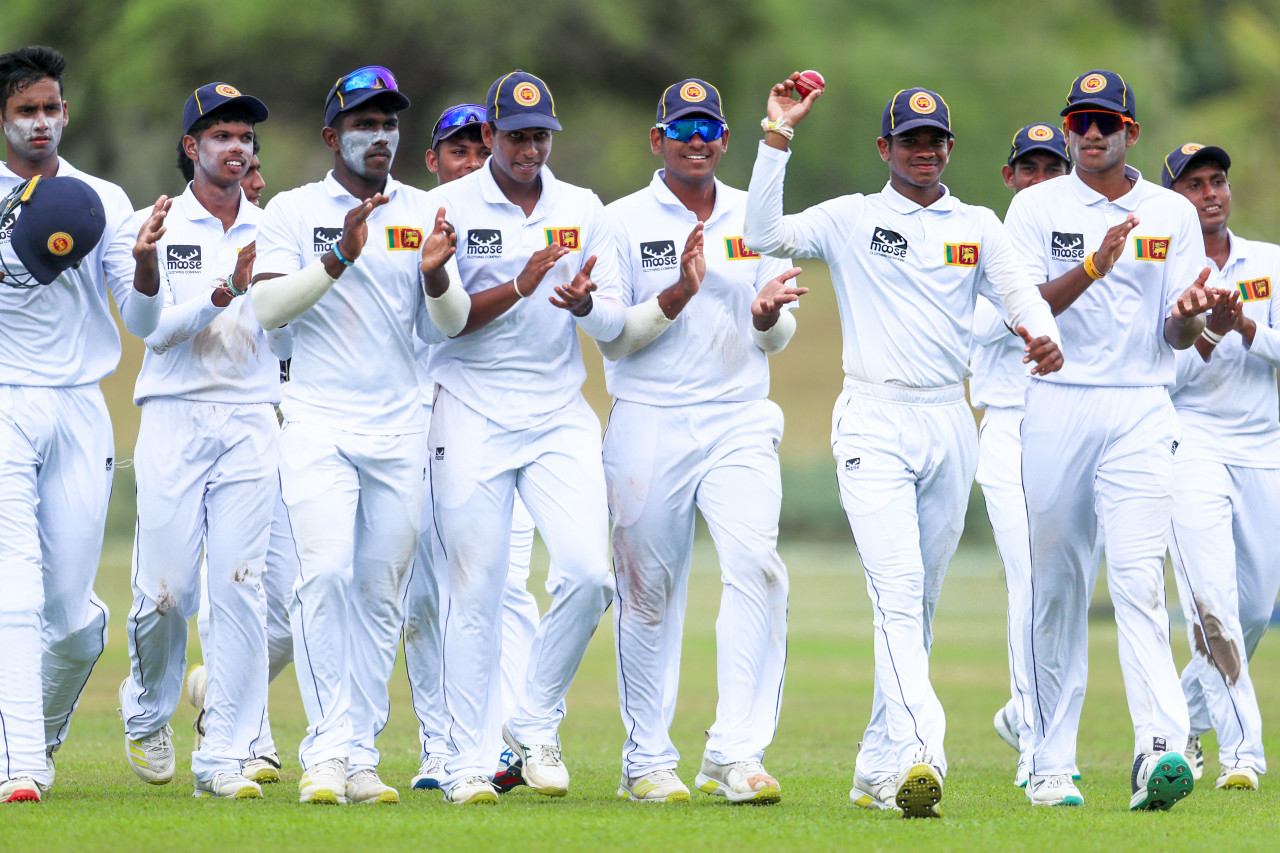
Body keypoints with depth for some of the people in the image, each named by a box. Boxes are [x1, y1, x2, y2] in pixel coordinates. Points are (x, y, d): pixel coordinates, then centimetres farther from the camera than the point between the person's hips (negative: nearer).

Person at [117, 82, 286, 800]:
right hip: (175, 419, -2)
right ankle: (148, 713, 24)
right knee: (166, 589, -5)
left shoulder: (272, 234, 13)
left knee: (242, 591, -6)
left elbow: (287, 345, 13)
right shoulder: (156, 228, 4)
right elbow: (159, 329, -8)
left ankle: (226, 758, -4)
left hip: (252, 424, 2)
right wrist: (227, 290, -22)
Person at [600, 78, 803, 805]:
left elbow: (778, 339, 12)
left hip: (739, 424, 2)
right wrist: (680, 293, -18)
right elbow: (611, 336, -4)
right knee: (649, 593, 2)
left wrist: (767, 314, -11)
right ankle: (649, 762, 14)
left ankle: (737, 754, -20)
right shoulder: (624, 222, 2)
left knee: (756, 566, -17)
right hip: (649, 425, -2)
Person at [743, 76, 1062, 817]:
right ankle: (919, 754, -32)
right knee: (897, 589, -19)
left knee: (922, 604, 9)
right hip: (874, 423, -4)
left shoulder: (978, 227, 13)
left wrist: (1041, 333, -23)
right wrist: (778, 138, -15)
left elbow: (1019, 291, 0)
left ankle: (878, 770, 17)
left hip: (950, 423, 4)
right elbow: (764, 235, -9)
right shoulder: (849, 220, 4)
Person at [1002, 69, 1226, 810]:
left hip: (1140, 412, 0)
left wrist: (1188, 313, -17)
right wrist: (1095, 267, -21)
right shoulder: (1038, 207, 6)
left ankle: (1160, 749, -27)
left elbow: (1176, 339, 7)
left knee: (1140, 577, -15)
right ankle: (1051, 768, 9)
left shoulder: (1173, 214, 10)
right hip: (1056, 408, 0)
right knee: (1055, 588, 3)